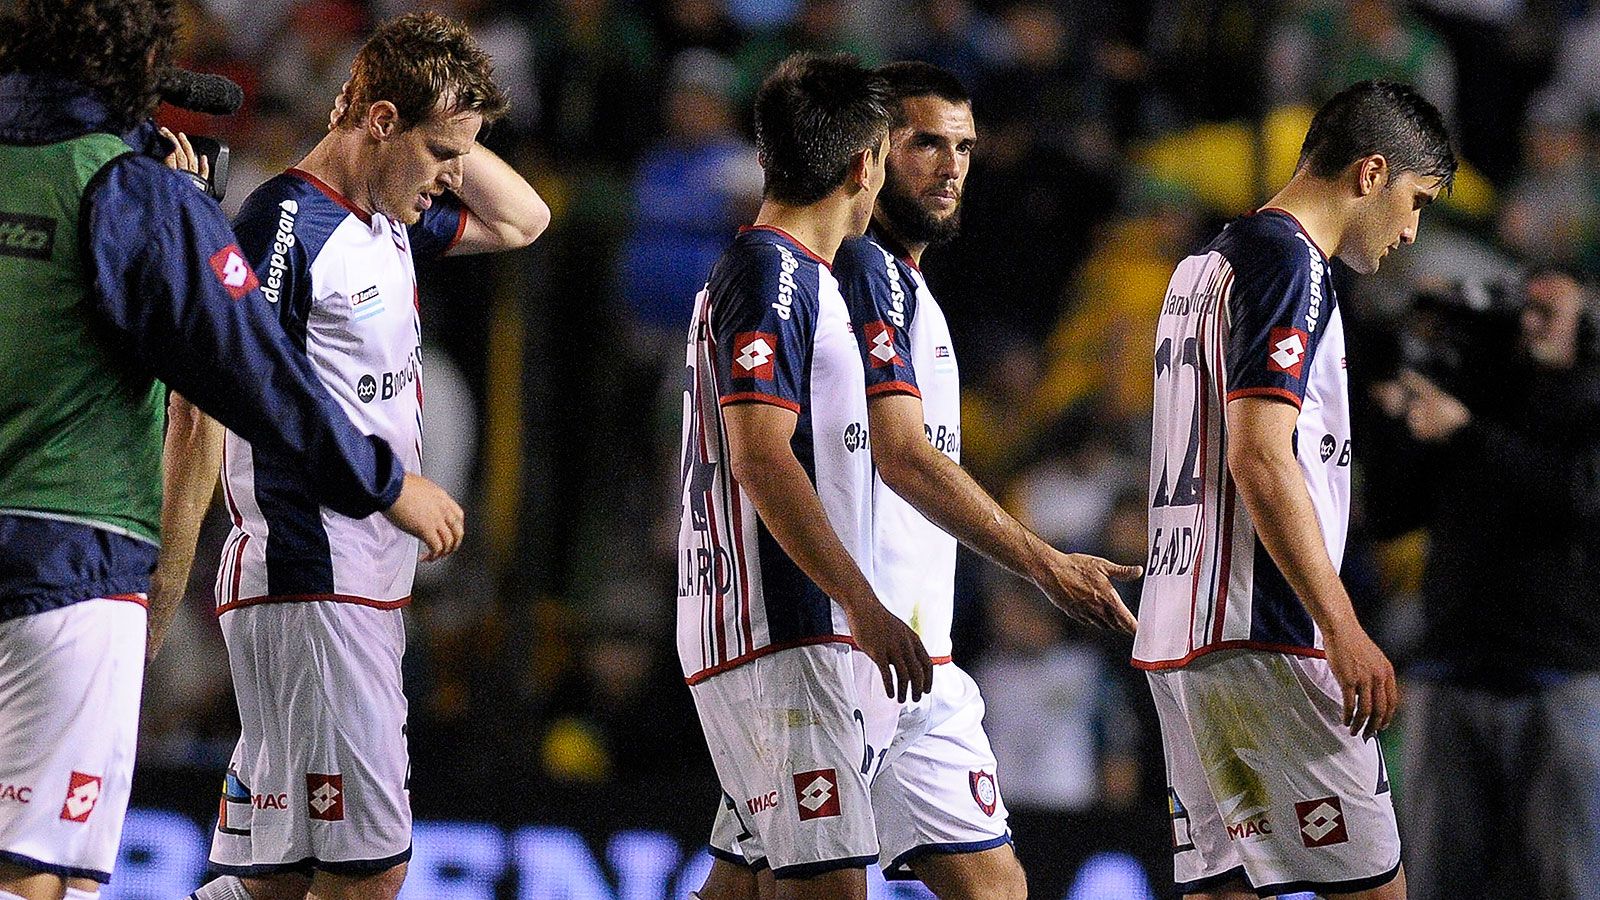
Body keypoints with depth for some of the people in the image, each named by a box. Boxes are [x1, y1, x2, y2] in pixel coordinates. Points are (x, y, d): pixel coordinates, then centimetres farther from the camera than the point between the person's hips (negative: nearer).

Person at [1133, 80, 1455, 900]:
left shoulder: (1202, 268, 22)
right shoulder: (1288, 259, -9)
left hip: (1176, 640, 10)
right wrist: (1343, 631, -20)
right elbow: (1260, 458, -18)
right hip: (1262, 639, -10)